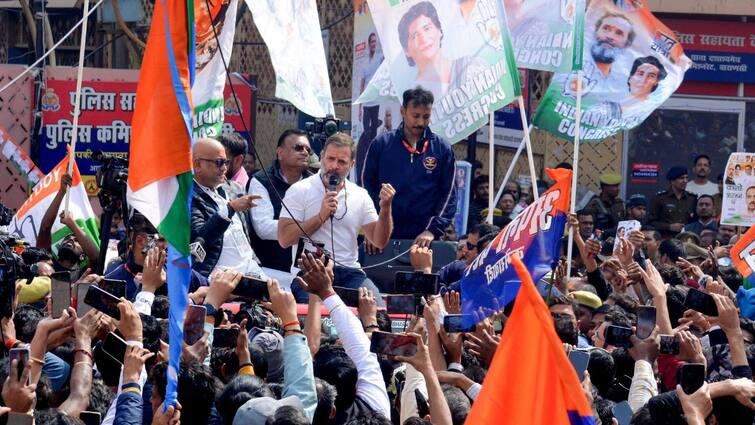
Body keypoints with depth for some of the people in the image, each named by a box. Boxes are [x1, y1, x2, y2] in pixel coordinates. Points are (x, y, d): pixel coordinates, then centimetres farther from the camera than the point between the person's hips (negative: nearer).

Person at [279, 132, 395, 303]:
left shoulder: (360, 195, 14)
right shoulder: (299, 190, 3)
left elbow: (379, 241, 11)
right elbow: (284, 239, -6)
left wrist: (385, 209, -6)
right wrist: (321, 216, -11)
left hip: (350, 272, 4)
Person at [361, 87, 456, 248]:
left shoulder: (442, 149, 5)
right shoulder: (381, 145, 6)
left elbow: (448, 195, 3)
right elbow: (367, 186, 7)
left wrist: (432, 230, -10)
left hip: (424, 239, 0)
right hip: (383, 236, 0)